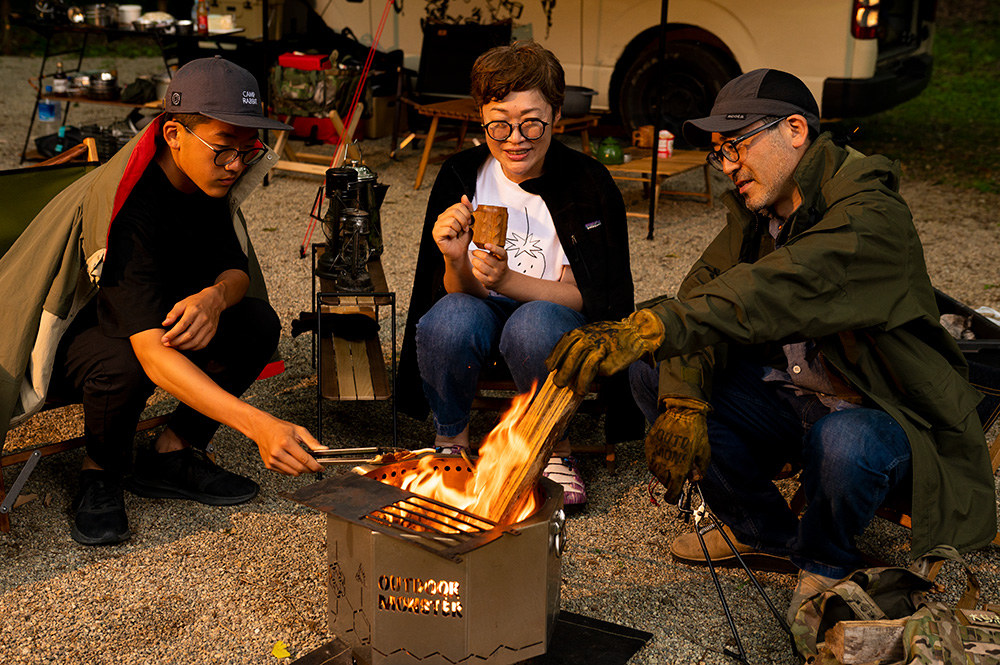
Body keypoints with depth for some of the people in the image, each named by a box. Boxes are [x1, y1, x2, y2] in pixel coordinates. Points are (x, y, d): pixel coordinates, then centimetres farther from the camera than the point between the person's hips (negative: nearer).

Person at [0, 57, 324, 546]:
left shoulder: (206, 184, -12)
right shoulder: (130, 210, -36)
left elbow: (235, 268, -4)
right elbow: (151, 352, -45)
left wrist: (215, 296, -32)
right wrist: (256, 425, -56)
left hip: (161, 315, 7)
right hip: (68, 334, -7)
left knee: (257, 325, -17)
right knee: (122, 364, -40)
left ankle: (170, 456, -2)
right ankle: (101, 475, -8)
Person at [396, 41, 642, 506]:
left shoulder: (588, 183, -14)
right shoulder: (461, 176, -7)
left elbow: (597, 298, -15)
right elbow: (457, 294, -6)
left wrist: (508, 281, -30)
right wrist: (456, 263, -30)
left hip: (559, 322, -2)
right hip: (482, 315, 2)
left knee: (533, 323, -36)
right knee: (450, 318, -32)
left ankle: (554, 449, -8)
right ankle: (451, 441, -3)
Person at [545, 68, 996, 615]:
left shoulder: (872, 219, -25)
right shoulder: (754, 211, 3)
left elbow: (778, 290, -43)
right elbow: (703, 294, -9)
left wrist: (647, 329, -56)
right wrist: (682, 403, -27)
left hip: (883, 415, -7)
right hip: (787, 399, 7)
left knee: (843, 445, -41)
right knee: (654, 374, -8)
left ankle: (824, 560, -4)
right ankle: (762, 531, 6)